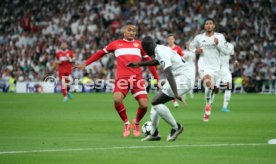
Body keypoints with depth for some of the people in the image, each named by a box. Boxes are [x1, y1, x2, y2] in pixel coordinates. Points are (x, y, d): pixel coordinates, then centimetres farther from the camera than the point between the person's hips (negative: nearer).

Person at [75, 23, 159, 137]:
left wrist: (157, 78, 16)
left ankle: (136, 123, 21)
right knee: (117, 99, -27)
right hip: (122, 78, -1)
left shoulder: (139, 44, 16)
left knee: (144, 105, -13)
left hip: (137, 78, 1)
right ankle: (126, 124, 0)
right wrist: (85, 64, 18)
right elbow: (100, 53, 21)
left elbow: (149, 61, 19)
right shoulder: (116, 44, 14)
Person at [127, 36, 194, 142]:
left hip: (183, 78, -10)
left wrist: (176, 94, -43)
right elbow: (156, 61, 36)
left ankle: (176, 128, -2)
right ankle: (154, 134, 28)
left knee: (156, 102, -14)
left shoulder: (161, 53, -21)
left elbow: (169, 74, -34)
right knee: (157, 102, 17)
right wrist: (139, 64, 42)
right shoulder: (160, 49, 10)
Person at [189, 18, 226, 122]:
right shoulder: (199, 38, 5)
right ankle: (208, 104, -16)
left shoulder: (220, 37, 5)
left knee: (213, 89, 9)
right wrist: (196, 51, -3)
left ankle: (207, 112, 28)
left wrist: (218, 43, -17)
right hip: (204, 66, -2)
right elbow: (191, 47, 19)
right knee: (208, 83, -32)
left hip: (216, 67, 2)